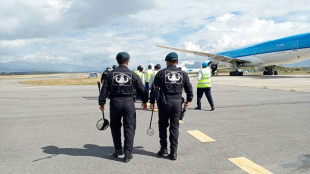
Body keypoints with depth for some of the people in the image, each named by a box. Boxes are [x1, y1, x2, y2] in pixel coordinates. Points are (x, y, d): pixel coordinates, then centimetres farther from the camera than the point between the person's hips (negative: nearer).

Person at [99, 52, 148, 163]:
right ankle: (128, 154, 7)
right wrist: (144, 101, 20)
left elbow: (104, 90, 1)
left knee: (115, 126, 20)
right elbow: (141, 89, 5)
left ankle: (118, 150, 25)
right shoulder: (132, 75, 0)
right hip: (129, 103, -1)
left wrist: (102, 103, 10)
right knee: (129, 128, 5)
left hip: (115, 103, 1)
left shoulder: (111, 74, 2)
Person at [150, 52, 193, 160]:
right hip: (177, 103, 2)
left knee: (162, 125, 16)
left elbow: (154, 89, -2)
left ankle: (163, 148, 16)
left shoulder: (161, 73, 0)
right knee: (174, 127, 9)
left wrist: (152, 102, 7)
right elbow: (189, 89, 9)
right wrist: (188, 100, 24)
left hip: (164, 103, -1)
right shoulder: (183, 74, 6)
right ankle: (173, 152, 11)